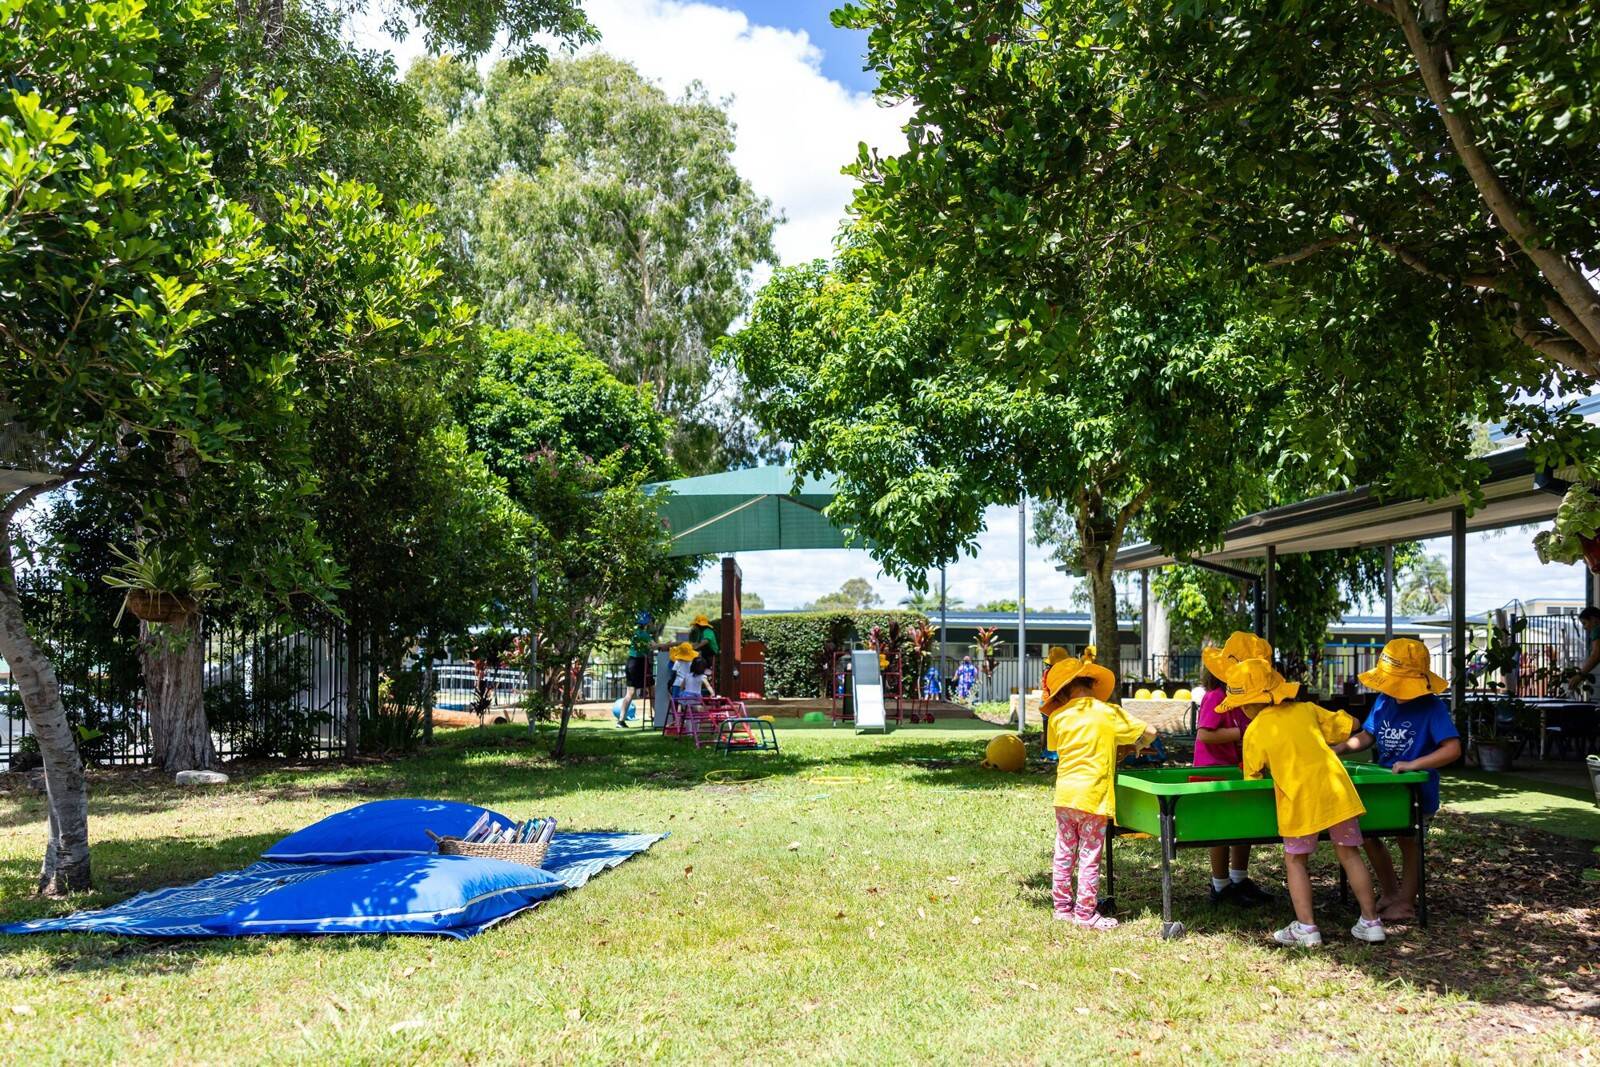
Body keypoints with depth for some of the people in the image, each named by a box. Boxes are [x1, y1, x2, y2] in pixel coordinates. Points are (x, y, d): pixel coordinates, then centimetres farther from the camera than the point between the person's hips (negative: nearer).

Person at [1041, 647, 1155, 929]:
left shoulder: (1057, 717, 1)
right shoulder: (1108, 713, -6)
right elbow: (1149, 733, -3)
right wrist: (1136, 747, 19)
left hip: (1064, 794, 3)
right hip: (1093, 796, -3)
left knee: (1064, 854, 15)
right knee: (1089, 857, 4)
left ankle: (1062, 906, 22)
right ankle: (1086, 913, 9)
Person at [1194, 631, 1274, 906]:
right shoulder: (1215, 697, -20)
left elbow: (1247, 731, 21)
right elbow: (1204, 734, -28)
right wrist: (1241, 733, -25)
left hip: (1236, 768, 9)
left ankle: (1240, 879, 28)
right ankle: (1221, 886, 10)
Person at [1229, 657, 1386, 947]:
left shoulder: (1254, 731, 3)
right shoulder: (1306, 710, 13)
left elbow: (1253, 777, 8)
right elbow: (1349, 726, 21)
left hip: (1299, 799, -4)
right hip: (1337, 787, 4)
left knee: (1295, 861, 11)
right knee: (1349, 854, 15)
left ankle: (1306, 927, 4)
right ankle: (1371, 921, 18)